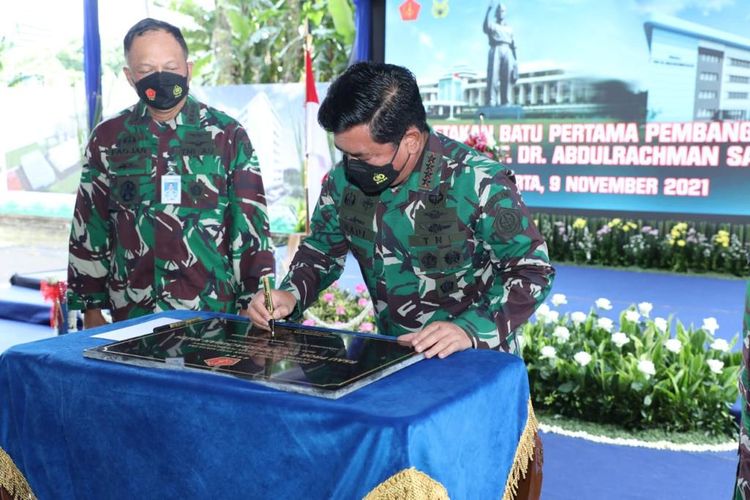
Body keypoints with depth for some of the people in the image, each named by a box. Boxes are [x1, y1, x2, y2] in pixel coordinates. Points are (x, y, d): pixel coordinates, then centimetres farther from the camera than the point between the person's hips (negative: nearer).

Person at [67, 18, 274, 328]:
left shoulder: (226, 135, -2)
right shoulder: (108, 138, 3)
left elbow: (251, 224, -2)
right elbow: (89, 227, 7)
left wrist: (251, 302, -5)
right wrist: (92, 306, 6)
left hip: (213, 313, -2)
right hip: (131, 316, 2)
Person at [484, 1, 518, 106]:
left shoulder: (509, 28, 26)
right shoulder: (492, 25, 17)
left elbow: (513, 45, 20)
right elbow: (485, 26, -9)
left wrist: (515, 60, 8)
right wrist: (489, 10, -19)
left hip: (507, 51, 3)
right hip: (495, 50, -3)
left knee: (507, 78, -7)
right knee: (493, 76, -15)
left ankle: (506, 102, -10)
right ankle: (491, 101, -21)